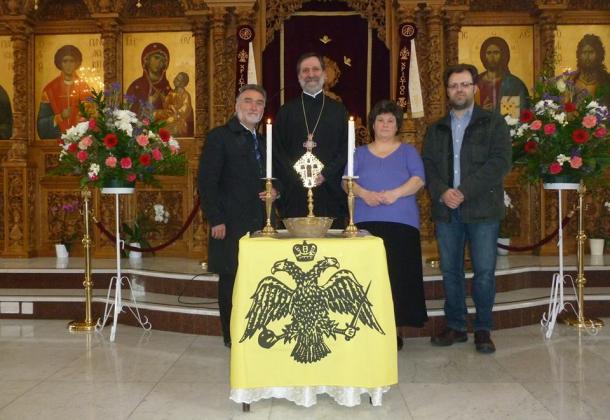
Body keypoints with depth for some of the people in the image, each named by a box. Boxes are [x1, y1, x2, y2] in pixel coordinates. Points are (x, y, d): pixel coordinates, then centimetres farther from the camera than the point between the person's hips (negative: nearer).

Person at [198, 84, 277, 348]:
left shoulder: (263, 141, 19)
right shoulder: (220, 136, -2)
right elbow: (207, 182, -8)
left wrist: (274, 191, 3)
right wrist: (216, 220, -14)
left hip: (260, 223, 6)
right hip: (231, 224, -5)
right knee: (231, 280, 3)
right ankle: (232, 336, 16)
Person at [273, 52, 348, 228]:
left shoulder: (339, 110, 13)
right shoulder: (286, 111, 13)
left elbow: (346, 149, 5)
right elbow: (277, 151, 6)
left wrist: (326, 174, -8)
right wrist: (297, 175, -8)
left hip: (330, 192, 0)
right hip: (294, 193, 0)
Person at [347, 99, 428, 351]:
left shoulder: (408, 152, 16)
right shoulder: (360, 153, 20)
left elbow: (418, 179, 1)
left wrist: (396, 193, -16)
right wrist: (363, 193, -14)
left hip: (401, 222, -1)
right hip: (366, 221, 1)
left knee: (397, 273, -6)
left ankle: (393, 328, 3)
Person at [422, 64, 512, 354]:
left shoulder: (493, 123, 4)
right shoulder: (436, 129, 16)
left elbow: (501, 162, -8)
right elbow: (427, 165, 8)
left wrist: (464, 190, -16)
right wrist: (442, 192, -12)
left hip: (482, 209, -3)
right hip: (446, 210, 3)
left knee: (484, 271, -1)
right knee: (450, 270, 8)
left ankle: (483, 329, 13)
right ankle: (455, 326, 19)